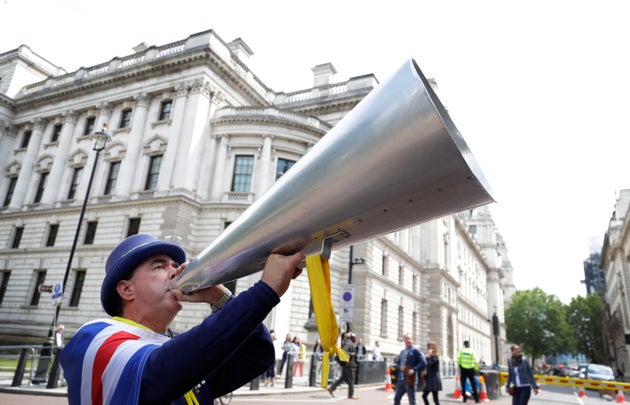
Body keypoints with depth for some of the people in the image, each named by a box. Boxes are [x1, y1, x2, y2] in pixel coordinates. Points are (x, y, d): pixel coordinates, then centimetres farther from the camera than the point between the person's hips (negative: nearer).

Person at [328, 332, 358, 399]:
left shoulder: (350, 343, 15)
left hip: (345, 364, 10)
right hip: (348, 364, -10)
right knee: (351, 379, -1)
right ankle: (351, 395, 7)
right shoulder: (349, 343, -16)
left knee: (343, 378, 13)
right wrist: (351, 354, -20)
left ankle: (331, 388, 12)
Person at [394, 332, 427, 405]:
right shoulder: (402, 351, 15)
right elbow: (397, 362, 22)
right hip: (400, 379, 7)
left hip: (410, 380, -7)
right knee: (396, 398, 11)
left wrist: (414, 370, -20)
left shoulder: (415, 350, -6)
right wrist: (400, 367, -1)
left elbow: (423, 363, -13)